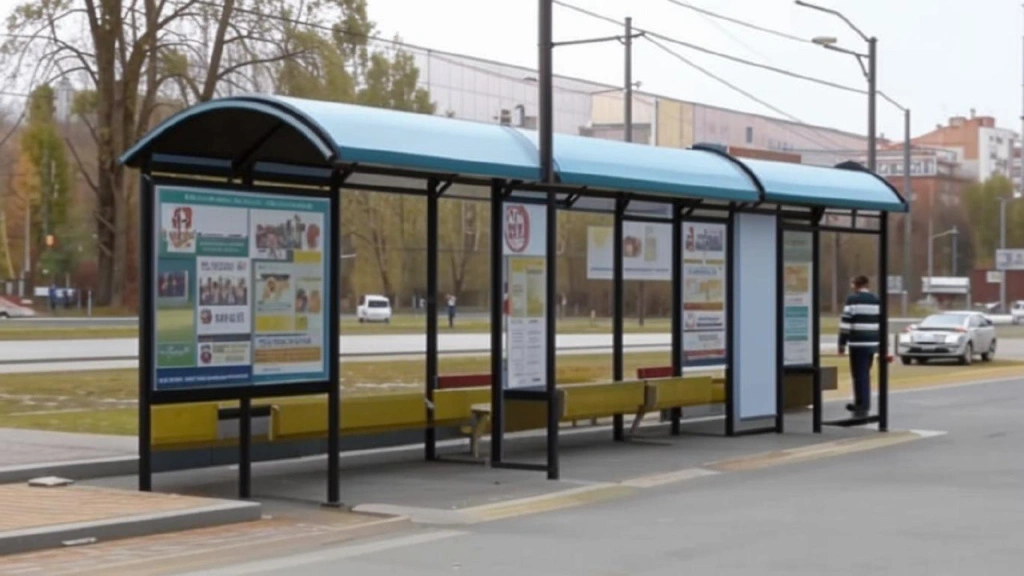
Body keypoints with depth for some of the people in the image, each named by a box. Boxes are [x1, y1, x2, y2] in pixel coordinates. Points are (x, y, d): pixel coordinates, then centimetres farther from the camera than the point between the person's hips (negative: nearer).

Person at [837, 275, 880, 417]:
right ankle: (861, 404, 26)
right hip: (872, 343, 6)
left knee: (860, 375, -3)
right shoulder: (876, 300, 12)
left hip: (858, 343, -6)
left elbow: (845, 323, -10)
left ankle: (862, 406, -5)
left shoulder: (852, 300, -5)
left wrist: (842, 343, -5)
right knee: (865, 374, 17)